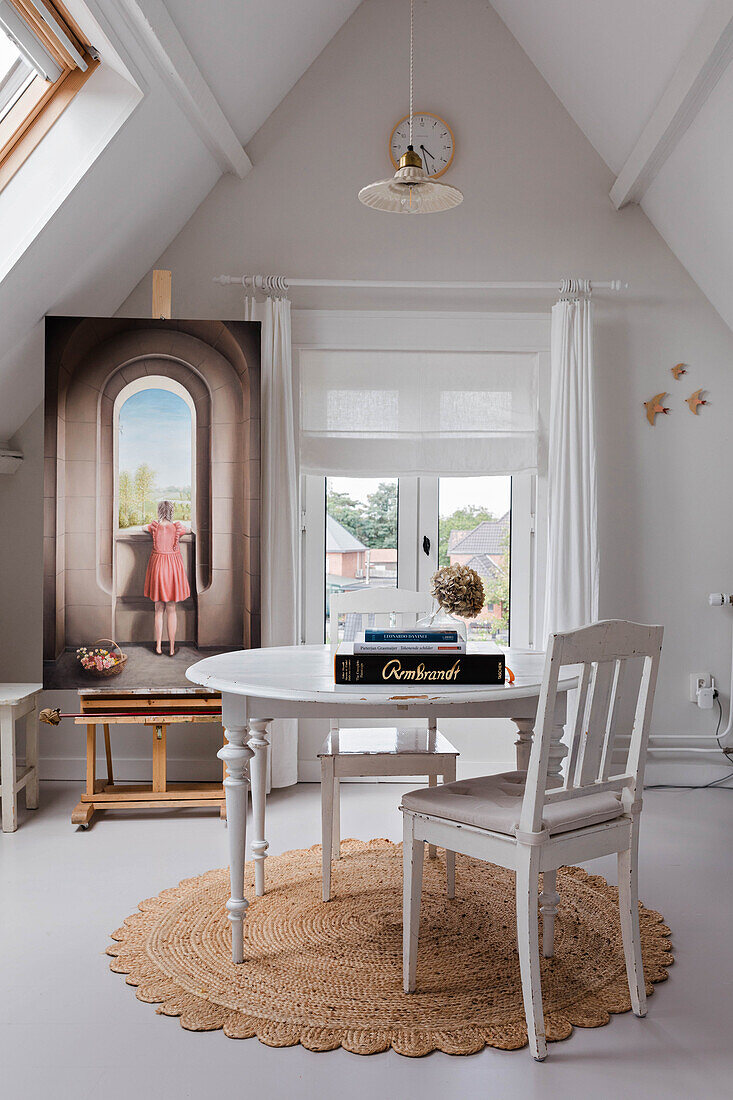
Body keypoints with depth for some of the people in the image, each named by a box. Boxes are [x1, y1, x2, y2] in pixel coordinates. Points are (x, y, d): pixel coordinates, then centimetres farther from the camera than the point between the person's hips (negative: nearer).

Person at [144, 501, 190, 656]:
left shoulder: (154, 526, -5)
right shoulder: (178, 528, -6)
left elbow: (144, 528, 19)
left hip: (157, 567, 0)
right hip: (173, 567, 0)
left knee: (159, 609, 10)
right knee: (171, 610, 5)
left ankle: (159, 646, 12)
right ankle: (172, 648, 8)